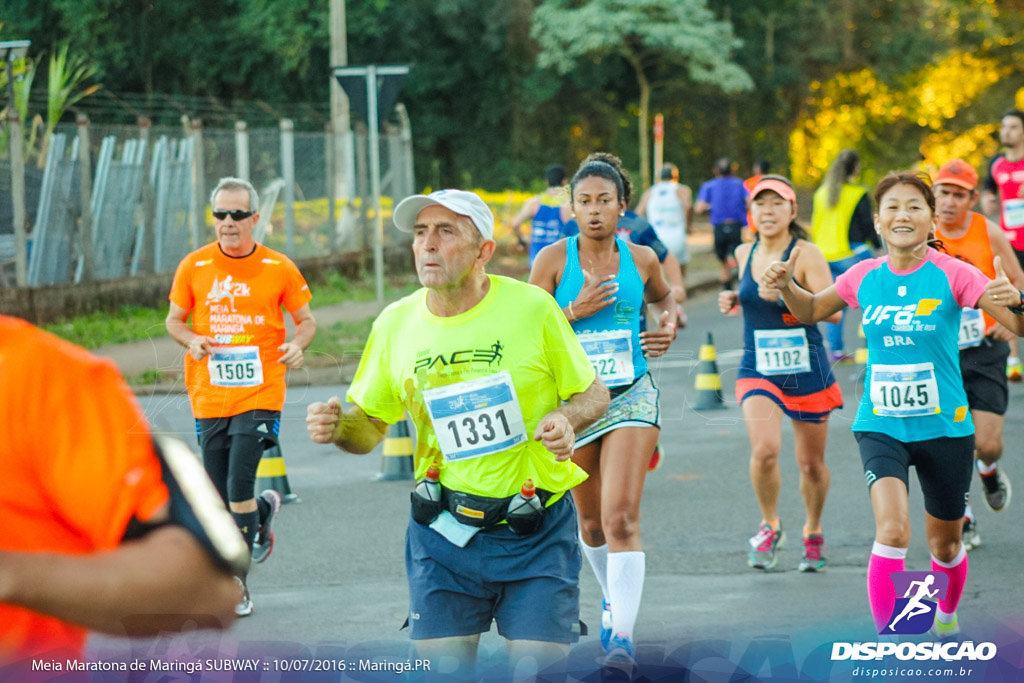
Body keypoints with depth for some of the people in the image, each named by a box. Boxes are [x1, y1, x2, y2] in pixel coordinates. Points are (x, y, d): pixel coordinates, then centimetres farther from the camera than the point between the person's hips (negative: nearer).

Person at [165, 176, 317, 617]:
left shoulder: (279, 268, -1)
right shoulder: (193, 267, 3)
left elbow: (305, 320, 9)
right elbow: (174, 320, 12)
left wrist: (298, 344, -12)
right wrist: (191, 340, -10)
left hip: (259, 394, -3)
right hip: (209, 396, 3)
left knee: (239, 489, -14)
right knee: (219, 498, 5)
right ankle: (265, 511, 34)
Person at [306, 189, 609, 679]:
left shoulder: (532, 308, -8)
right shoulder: (396, 323, 0)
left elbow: (594, 394, 3)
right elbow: (370, 423, 11)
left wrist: (566, 418, -19)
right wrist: (337, 428, -11)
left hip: (535, 534, -2)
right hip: (442, 533, 2)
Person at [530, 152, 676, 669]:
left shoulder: (640, 259, 1)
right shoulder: (553, 260, -5)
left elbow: (662, 296, 23)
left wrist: (669, 325, 3)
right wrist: (576, 311, -18)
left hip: (631, 395, -1)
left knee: (621, 516, -17)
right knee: (591, 520, 15)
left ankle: (623, 635, -21)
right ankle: (613, 597, 44)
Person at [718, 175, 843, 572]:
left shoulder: (806, 254, -11)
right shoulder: (745, 254, 5)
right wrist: (734, 302, 4)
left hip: (807, 370, -2)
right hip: (757, 370, 2)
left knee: (811, 462, 9)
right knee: (764, 449, -21)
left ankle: (813, 534, 35)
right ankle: (770, 526, 3)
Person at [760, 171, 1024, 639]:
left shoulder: (952, 274, -11)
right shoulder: (864, 277, -2)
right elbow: (811, 311, 17)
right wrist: (786, 286, -3)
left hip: (944, 426, -1)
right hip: (880, 426, 1)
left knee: (945, 545, 15)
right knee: (892, 530, -22)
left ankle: (947, 622, 46)